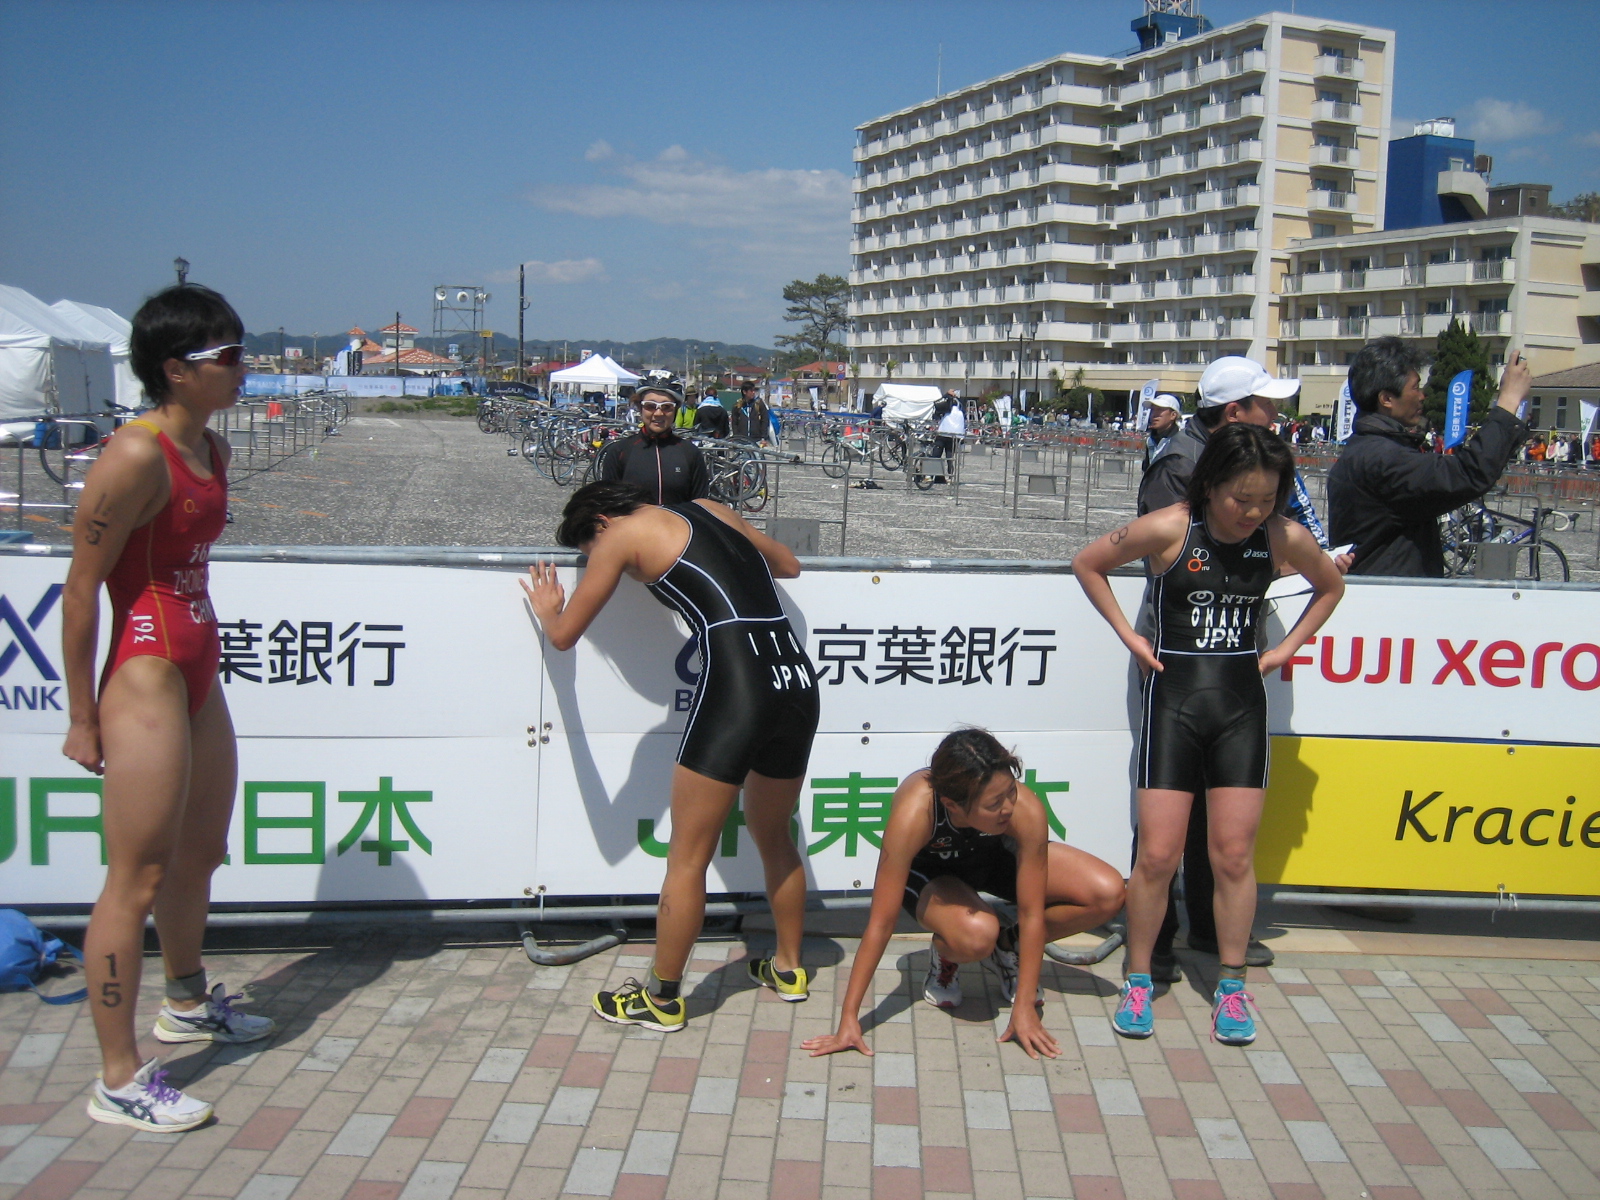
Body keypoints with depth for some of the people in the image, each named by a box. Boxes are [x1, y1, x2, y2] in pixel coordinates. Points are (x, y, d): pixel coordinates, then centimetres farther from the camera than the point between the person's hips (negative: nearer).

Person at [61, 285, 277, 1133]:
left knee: (200, 855, 23)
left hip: (197, 675, 10)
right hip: (145, 678, -9)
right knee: (138, 881, -2)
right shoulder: (136, 456, -19)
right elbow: (81, 587, -17)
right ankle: (118, 1080, 11)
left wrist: (203, 661, 17)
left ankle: (187, 1005, 44)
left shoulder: (211, 449, 9)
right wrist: (82, 718, -13)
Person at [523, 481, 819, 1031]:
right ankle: (788, 968, 39)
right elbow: (789, 564, 35)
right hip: (798, 678, 7)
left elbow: (564, 635, 12)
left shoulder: (624, 534, 6)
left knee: (687, 858, 6)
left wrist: (547, 610, 34)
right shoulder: (709, 509, 22)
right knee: (773, 835, 26)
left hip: (736, 687, -7)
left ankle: (662, 999, 18)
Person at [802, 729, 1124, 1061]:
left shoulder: (1027, 811, -35)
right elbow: (881, 923, -35)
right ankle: (944, 954, 0)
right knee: (975, 936, -37)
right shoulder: (913, 814, -41)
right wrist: (849, 1018, -33)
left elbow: (1032, 913, -25)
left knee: (1108, 894, -17)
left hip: (997, 854, 3)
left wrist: (1024, 1007, -26)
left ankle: (1007, 946, 5)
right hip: (927, 870, -3)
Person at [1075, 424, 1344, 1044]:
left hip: (1240, 702, 2)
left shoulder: (1285, 538, -4)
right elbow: (1087, 564, 2)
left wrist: (1285, 649, 8)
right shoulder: (1169, 528, -12)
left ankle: (1231, 987, 19)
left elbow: (1331, 586, 17)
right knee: (1158, 855, -2)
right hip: (1172, 698, -2)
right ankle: (1137, 982, 16)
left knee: (1234, 855, 4)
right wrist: (1128, 634, -1)